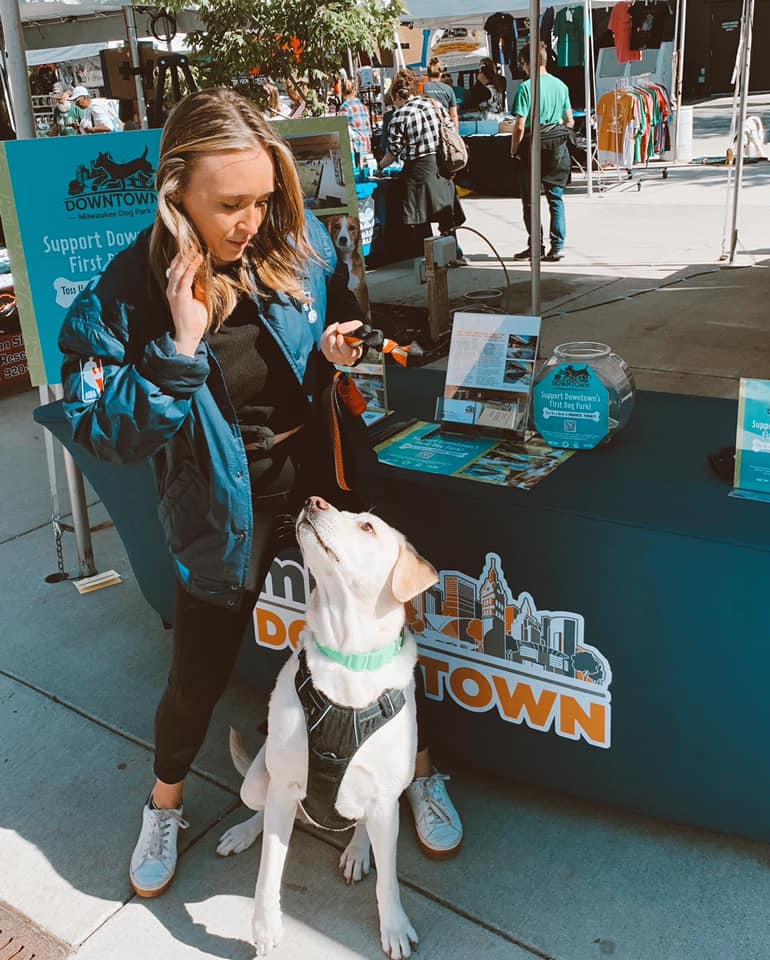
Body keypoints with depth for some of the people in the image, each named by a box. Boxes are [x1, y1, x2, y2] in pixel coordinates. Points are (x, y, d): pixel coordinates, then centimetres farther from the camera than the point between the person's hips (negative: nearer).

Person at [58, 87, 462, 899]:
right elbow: (99, 428, -19)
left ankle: (418, 770, 40)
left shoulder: (298, 243, -10)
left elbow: (341, 327, 7)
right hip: (223, 513, -1)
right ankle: (165, 803, 44)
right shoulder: (129, 292, -18)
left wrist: (334, 354, -16)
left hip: (318, 482, 2)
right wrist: (180, 346, -30)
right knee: (199, 674, 13)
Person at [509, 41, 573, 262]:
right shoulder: (560, 85, 7)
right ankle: (557, 247, 4)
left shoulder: (526, 87, -11)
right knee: (556, 198, 8)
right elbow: (570, 121, 12)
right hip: (558, 149, 5)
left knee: (530, 199, 6)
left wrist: (514, 150, -2)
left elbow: (520, 126, -14)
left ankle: (536, 246, 9)